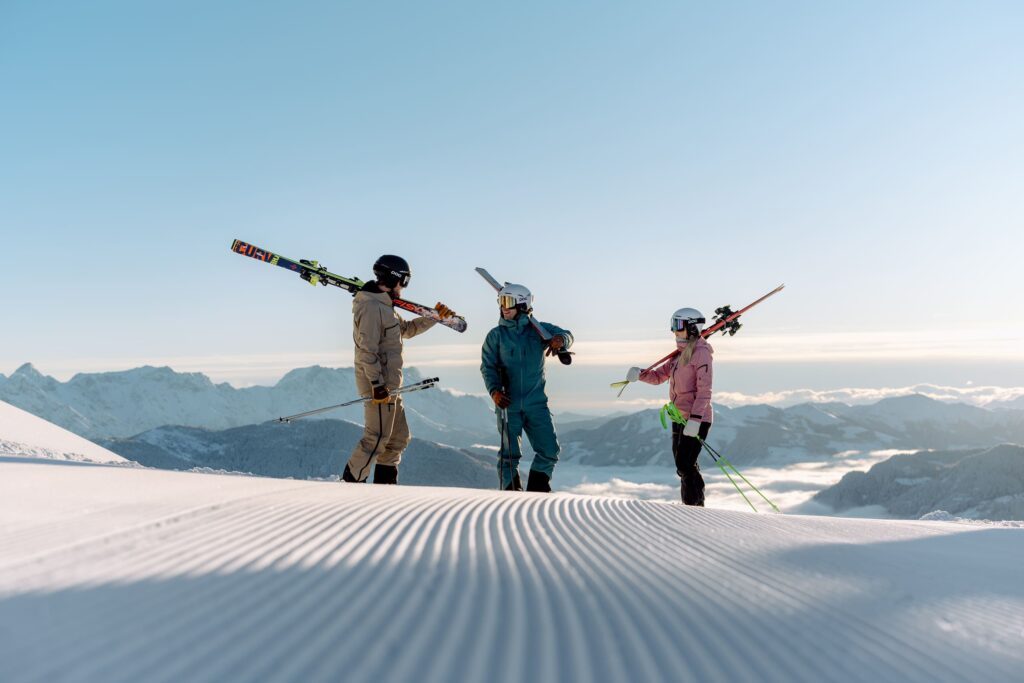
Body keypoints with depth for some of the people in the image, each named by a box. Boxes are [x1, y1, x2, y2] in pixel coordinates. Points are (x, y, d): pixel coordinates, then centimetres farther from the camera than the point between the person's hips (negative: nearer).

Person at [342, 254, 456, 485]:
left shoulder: (384, 306, 19)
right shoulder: (371, 306, -14)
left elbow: (406, 329, 31)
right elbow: (367, 349, -21)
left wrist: (435, 316, 26)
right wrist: (377, 384, -24)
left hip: (389, 384, 11)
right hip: (379, 384, -11)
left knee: (399, 438, 14)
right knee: (377, 438, -8)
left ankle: (385, 483, 21)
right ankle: (350, 483, -1)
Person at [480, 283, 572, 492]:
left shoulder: (539, 330, 6)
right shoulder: (496, 335, 5)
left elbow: (566, 335, -5)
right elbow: (488, 366, -1)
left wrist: (560, 339, -30)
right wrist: (494, 390, -18)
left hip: (536, 402, 1)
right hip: (508, 402, -1)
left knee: (549, 451, 0)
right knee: (509, 453, 0)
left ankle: (537, 490, 20)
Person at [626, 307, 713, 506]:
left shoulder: (701, 353, -11)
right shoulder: (680, 354, 16)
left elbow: (704, 391, -18)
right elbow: (659, 376, 18)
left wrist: (695, 419, -26)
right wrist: (640, 374, -3)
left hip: (697, 418, -9)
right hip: (680, 417, 9)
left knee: (685, 464, -13)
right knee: (683, 466, 12)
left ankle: (696, 506, -2)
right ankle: (691, 506, 21)